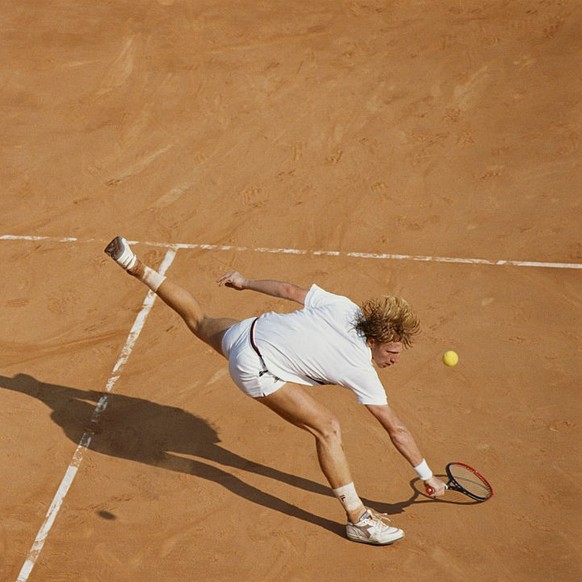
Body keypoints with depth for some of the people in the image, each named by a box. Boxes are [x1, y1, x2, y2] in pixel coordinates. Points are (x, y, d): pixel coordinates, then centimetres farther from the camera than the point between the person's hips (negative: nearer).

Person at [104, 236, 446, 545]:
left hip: (246, 331, 8)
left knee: (199, 321, 34)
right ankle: (358, 519, -8)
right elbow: (397, 430, -10)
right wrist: (427, 476, -2)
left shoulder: (343, 308, -5)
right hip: (257, 369, -8)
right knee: (328, 429, -12)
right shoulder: (361, 373, -17)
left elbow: (290, 290, 4)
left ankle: (135, 266, 44)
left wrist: (247, 282, 18)